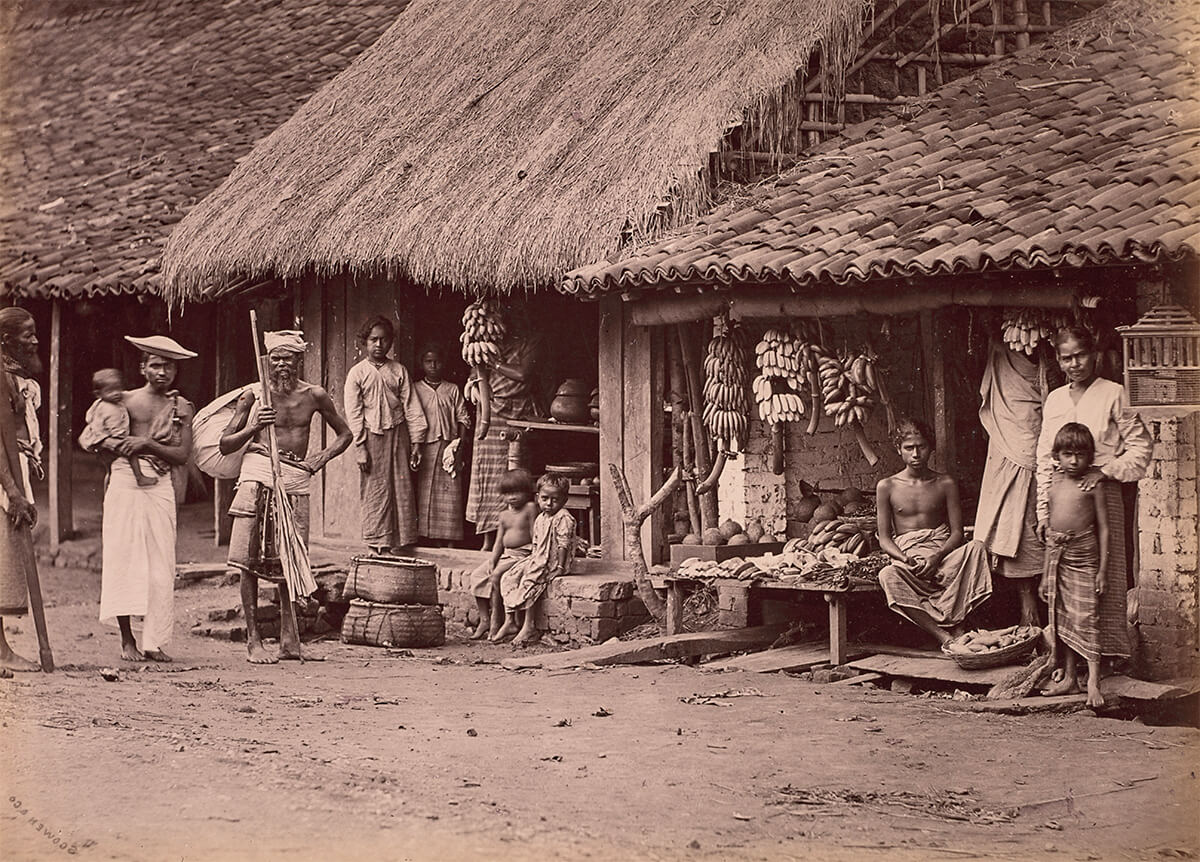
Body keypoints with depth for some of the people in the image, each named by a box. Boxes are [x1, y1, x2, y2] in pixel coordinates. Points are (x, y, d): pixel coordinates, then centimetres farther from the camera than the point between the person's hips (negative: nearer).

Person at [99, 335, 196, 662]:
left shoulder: (181, 407, 9)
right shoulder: (126, 401, 7)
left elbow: (182, 455, 0)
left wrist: (148, 444, -12)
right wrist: (120, 447, -7)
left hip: (160, 488, 1)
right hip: (124, 482, -1)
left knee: (160, 563, -3)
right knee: (123, 558, -5)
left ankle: (153, 642, 1)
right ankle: (127, 640, 1)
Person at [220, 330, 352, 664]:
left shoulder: (313, 396, 8)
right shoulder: (253, 395, 3)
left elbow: (344, 434, 22)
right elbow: (225, 445, 6)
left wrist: (322, 458, 6)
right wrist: (253, 428, -10)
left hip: (296, 476, 2)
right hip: (258, 472, -2)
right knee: (250, 560, -7)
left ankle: (288, 633, 20)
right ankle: (253, 640, -3)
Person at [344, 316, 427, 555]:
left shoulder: (399, 371, 8)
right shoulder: (357, 374, 2)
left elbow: (411, 407, 6)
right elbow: (353, 414, -1)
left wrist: (416, 442, 0)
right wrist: (360, 448, -8)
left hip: (398, 434, 2)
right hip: (372, 436, -2)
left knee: (402, 489, 0)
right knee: (375, 492, -2)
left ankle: (401, 545, 5)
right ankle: (379, 546, 2)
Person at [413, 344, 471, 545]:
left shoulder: (453, 390, 12)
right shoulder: (415, 390, 9)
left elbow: (463, 419, 9)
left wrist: (458, 443, -4)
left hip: (448, 445, 0)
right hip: (423, 447, 0)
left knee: (450, 496, -5)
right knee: (423, 493, -5)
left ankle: (449, 538, -3)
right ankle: (423, 535, -2)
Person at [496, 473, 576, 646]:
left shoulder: (563, 518, -12)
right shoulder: (540, 519, 15)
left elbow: (563, 544, -16)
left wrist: (560, 567, -20)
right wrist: (532, 558, 9)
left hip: (552, 562, -9)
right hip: (537, 559, 9)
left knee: (530, 582, -28)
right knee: (508, 578, -3)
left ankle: (529, 627, -24)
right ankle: (510, 621, -2)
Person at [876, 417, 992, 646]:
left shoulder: (946, 484, 10)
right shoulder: (886, 487, 8)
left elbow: (957, 532, 6)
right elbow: (884, 539, 6)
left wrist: (937, 557, -15)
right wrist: (905, 559, -15)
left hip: (943, 553, 1)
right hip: (907, 556, -1)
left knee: (976, 548, -32)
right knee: (888, 575, -37)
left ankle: (956, 625, -32)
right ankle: (944, 636, -42)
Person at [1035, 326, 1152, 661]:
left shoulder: (1112, 394, -1)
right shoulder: (1054, 400, 14)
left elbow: (1142, 446, -2)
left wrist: (1106, 470, -13)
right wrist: (1043, 509, 11)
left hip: (1102, 492, -4)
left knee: (1103, 577, -4)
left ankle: (1105, 654, 1)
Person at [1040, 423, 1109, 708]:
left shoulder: (1093, 486, -5)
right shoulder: (1054, 484, 10)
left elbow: (1103, 528, -5)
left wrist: (1102, 569, -10)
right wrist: (1046, 573, 17)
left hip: (1084, 556, -6)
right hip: (1057, 555, 6)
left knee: (1086, 618, -9)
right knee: (1062, 619, 10)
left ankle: (1094, 681, -10)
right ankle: (1068, 677, 19)